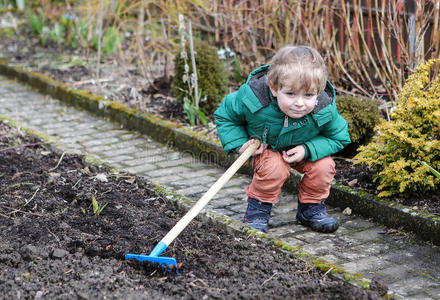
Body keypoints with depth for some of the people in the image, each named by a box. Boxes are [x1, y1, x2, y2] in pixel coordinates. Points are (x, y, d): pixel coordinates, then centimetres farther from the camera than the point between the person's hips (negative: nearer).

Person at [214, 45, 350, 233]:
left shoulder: (324, 110, -33)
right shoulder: (253, 97, -36)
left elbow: (339, 138, -14)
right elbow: (224, 116, -15)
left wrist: (307, 150, -29)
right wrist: (239, 144, -27)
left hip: (302, 148, 2)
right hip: (265, 147, -2)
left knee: (324, 166, -21)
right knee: (274, 167, -31)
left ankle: (310, 208, 5)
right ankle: (258, 206, -5)